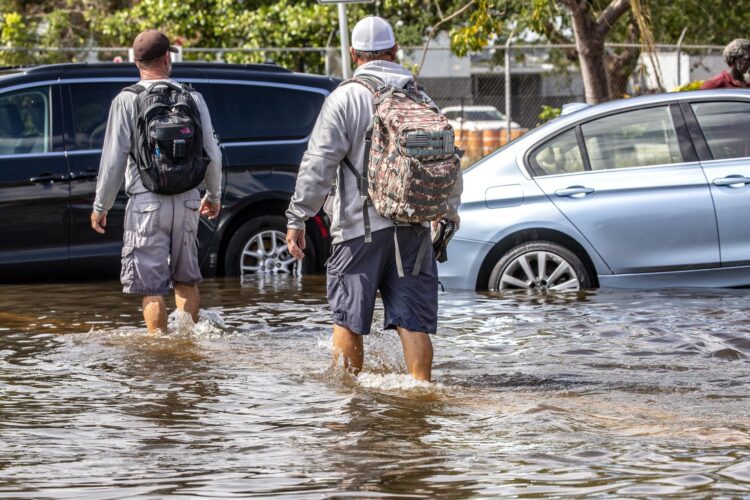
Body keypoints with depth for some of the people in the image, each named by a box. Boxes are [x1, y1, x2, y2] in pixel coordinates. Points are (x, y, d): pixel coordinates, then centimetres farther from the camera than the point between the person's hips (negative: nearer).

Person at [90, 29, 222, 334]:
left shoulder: (127, 100, -5)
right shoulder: (192, 98, 4)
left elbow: (114, 158, -7)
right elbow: (212, 155, 8)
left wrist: (101, 206, 2)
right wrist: (214, 196, 24)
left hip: (146, 203, -3)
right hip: (186, 201, 3)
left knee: (152, 287, -1)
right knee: (186, 280, 18)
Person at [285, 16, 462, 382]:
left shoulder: (344, 99, -5)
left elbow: (318, 165, -10)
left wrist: (297, 218, -6)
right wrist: (450, 210, 33)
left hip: (360, 228, -4)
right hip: (414, 227, 4)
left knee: (348, 319, 5)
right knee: (413, 320, 4)